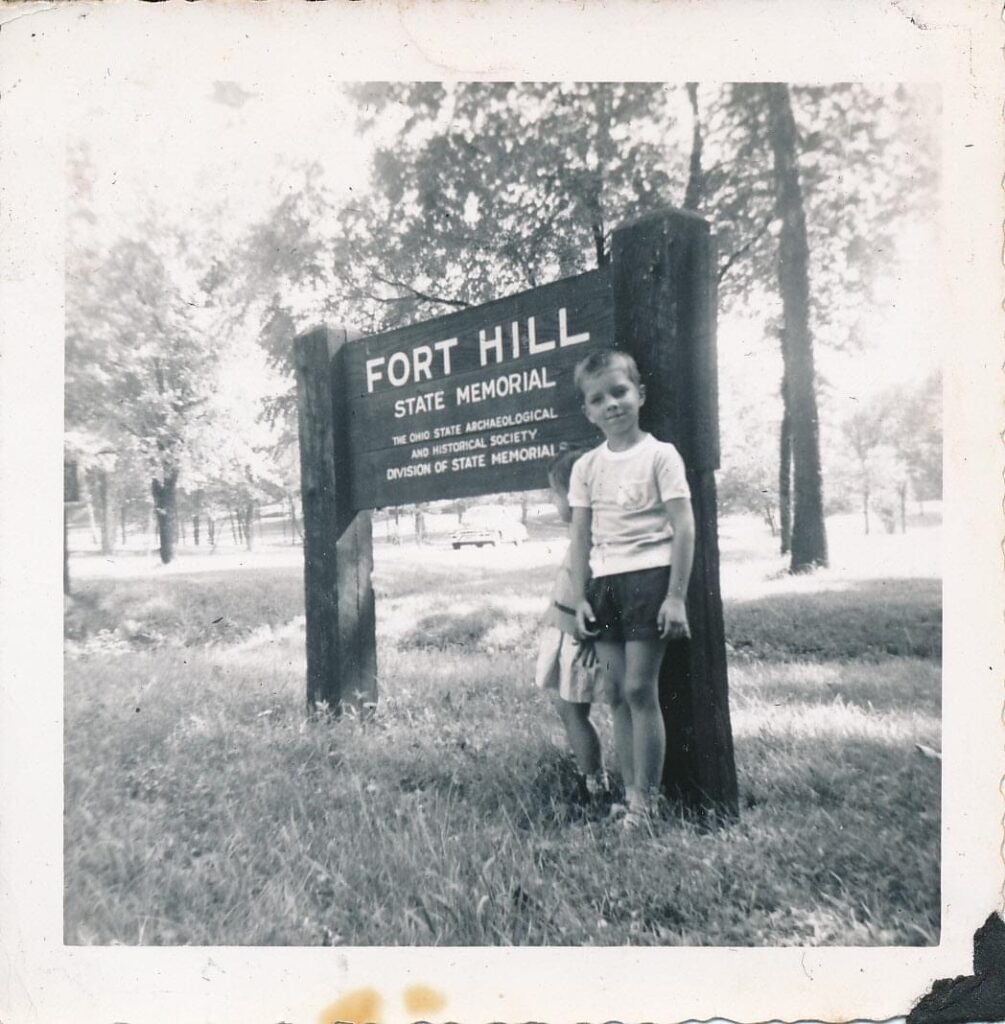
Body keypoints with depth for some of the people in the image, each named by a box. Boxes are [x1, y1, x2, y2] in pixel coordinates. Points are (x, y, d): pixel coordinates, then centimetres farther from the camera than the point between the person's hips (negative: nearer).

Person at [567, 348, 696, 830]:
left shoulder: (660, 455, -3)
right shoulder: (587, 466, 9)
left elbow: (684, 527, -6)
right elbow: (581, 537, 10)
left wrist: (676, 595, -11)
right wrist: (580, 598, 4)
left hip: (649, 576, -4)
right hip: (603, 582, 5)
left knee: (640, 689, -5)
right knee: (617, 693, 7)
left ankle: (646, 798, 8)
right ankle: (629, 792, 18)